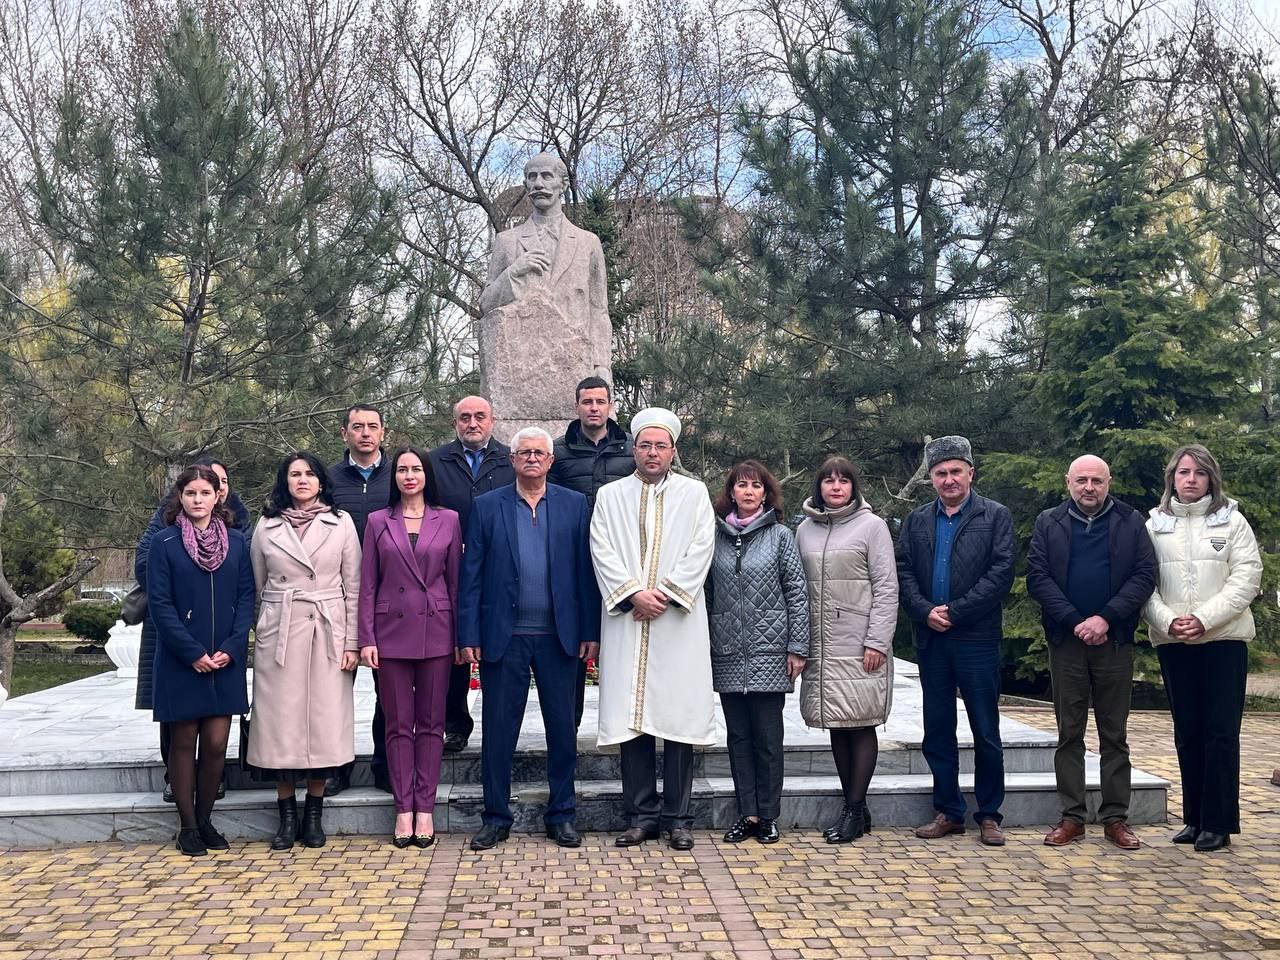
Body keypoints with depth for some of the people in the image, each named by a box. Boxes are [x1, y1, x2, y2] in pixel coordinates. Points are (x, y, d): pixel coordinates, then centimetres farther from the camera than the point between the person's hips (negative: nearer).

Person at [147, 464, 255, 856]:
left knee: (216, 744, 2)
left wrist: (231, 648, -8)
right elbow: (160, 603, -6)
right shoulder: (164, 543, -2)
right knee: (184, 741, 6)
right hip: (180, 662, -2)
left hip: (226, 661, 2)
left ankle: (205, 819, 19)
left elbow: (246, 598, 4)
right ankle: (187, 826, 17)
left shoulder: (236, 541, 5)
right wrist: (194, 653, -12)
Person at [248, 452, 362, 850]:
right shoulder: (267, 527, 7)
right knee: (280, 720, 1)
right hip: (279, 632, 1)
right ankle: (287, 814, 13)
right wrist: (259, 633, 9)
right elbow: (257, 586, 12)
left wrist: (351, 642, -2)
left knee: (325, 720, 1)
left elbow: (353, 587, 3)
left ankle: (314, 813, 13)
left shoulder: (341, 523, 4)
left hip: (327, 632, -1)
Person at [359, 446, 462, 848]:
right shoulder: (378, 522, 5)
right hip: (392, 631, 0)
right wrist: (367, 639, -3)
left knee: (431, 723, 5)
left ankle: (425, 809, 12)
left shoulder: (448, 520, 4)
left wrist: (461, 637, 1)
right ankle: (403, 810, 12)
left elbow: (456, 581, 5)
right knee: (398, 724, 5)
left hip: (435, 632, 0)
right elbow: (368, 586, 4)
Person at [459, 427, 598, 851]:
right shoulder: (487, 506, 4)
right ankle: (496, 816, 19)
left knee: (562, 727, 8)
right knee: (498, 729, 6)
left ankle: (561, 815, 21)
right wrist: (469, 636, -4)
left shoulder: (574, 504, 6)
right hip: (503, 636, 0)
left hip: (559, 636, 1)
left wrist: (590, 631, -1)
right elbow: (472, 575, 2)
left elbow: (585, 571, 4)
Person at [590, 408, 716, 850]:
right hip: (627, 620, 1)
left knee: (680, 716, 0)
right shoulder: (610, 495, 11)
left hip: (678, 621, -1)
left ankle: (676, 817, 9)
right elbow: (602, 551, 1)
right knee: (631, 716, 2)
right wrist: (633, 594, -11)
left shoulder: (694, 493, 9)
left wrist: (665, 594, -11)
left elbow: (700, 550, -1)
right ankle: (640, 815, 12)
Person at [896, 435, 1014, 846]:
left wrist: (954, 611, -13)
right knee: (937, 731, 9)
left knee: (986, 732, 4)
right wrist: (925, 611, -12)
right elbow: (903, 573, 5)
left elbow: (1001, 573, -8)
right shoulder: (916, 521, 12)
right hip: (931, 639, 4)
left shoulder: (995, 516, 1)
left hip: (977, 639, -3)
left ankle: (989, 815, 16)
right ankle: (948, 812, 20)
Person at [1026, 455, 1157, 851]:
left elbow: (1145, 575, -3)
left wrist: (1106, 618, -14)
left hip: (1115, 640, 0)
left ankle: (1116, 818, 14)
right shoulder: (1048, 523, 6)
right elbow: (1038, 578, -2)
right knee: (1069, 732, 5)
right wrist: (1075, 622, -13)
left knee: (1115, 733, 7)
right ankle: (1072, 817, 12)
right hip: (1066, 640, 0)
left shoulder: (1130, 522, 5)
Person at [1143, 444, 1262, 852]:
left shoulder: (1232, 521, 4)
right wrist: (1167, 621, -13)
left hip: (1224, 638, -2)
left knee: (1221, 731, -3)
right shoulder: (1154, 525, 9)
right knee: (1186, 732, 7)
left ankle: (1218, 823, 3)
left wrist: (1204, 618, -14)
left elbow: (1247, 578, -4)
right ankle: (1194, 818, 15)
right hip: (1172, 642, 2)